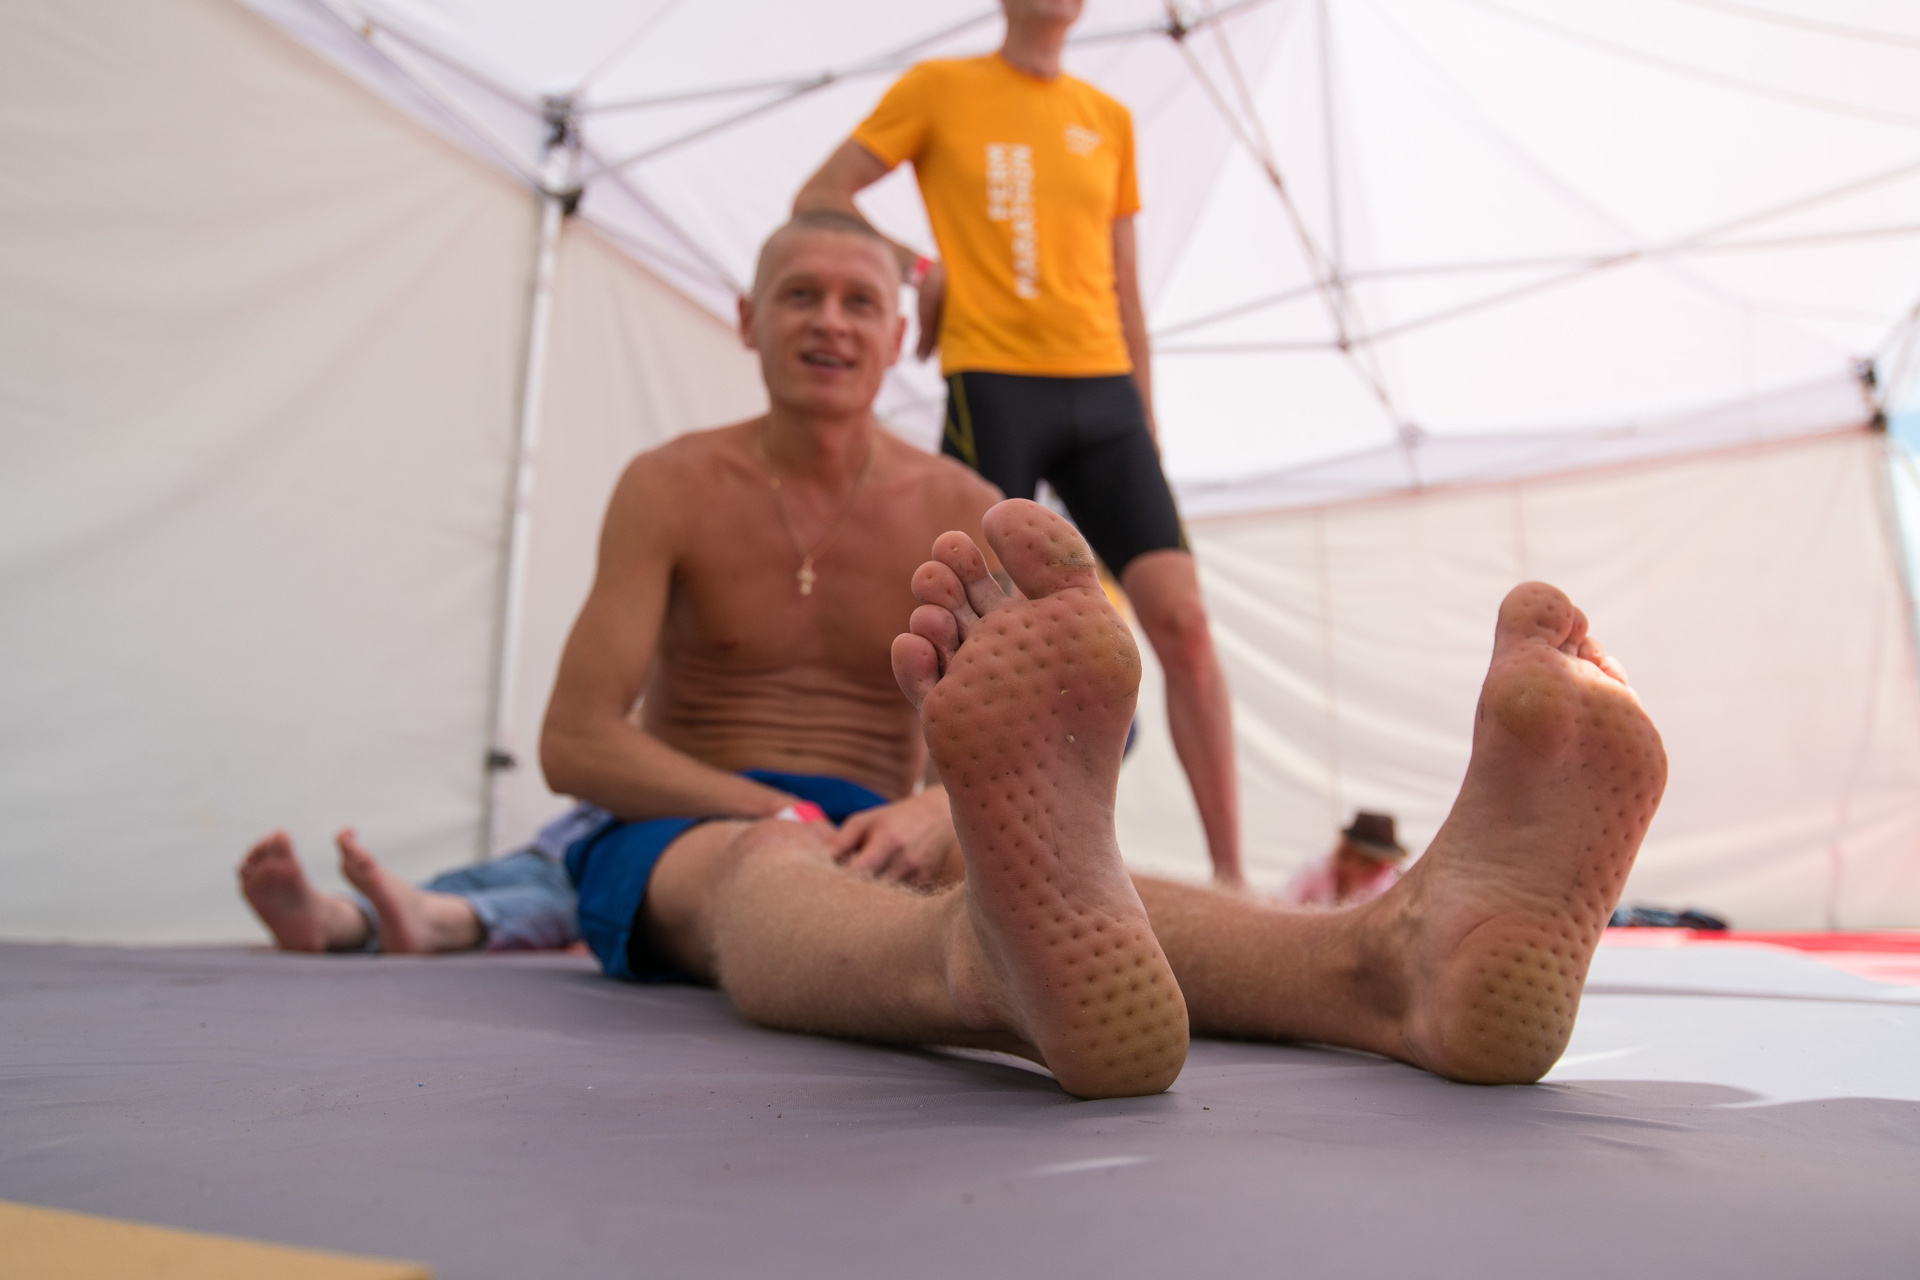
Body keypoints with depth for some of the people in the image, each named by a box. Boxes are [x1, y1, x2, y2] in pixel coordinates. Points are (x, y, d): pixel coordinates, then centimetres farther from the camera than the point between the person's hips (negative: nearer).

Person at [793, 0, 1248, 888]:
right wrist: (917, 266, -5)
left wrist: (1146, 421, 14)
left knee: (1182, 618, -8)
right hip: (993, 385, -3)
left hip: (1104, 389, 4)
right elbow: (817, 199, 8)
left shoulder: (1110, 119, 19)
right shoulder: (939, 87, 9)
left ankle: (1230, 876, -2)